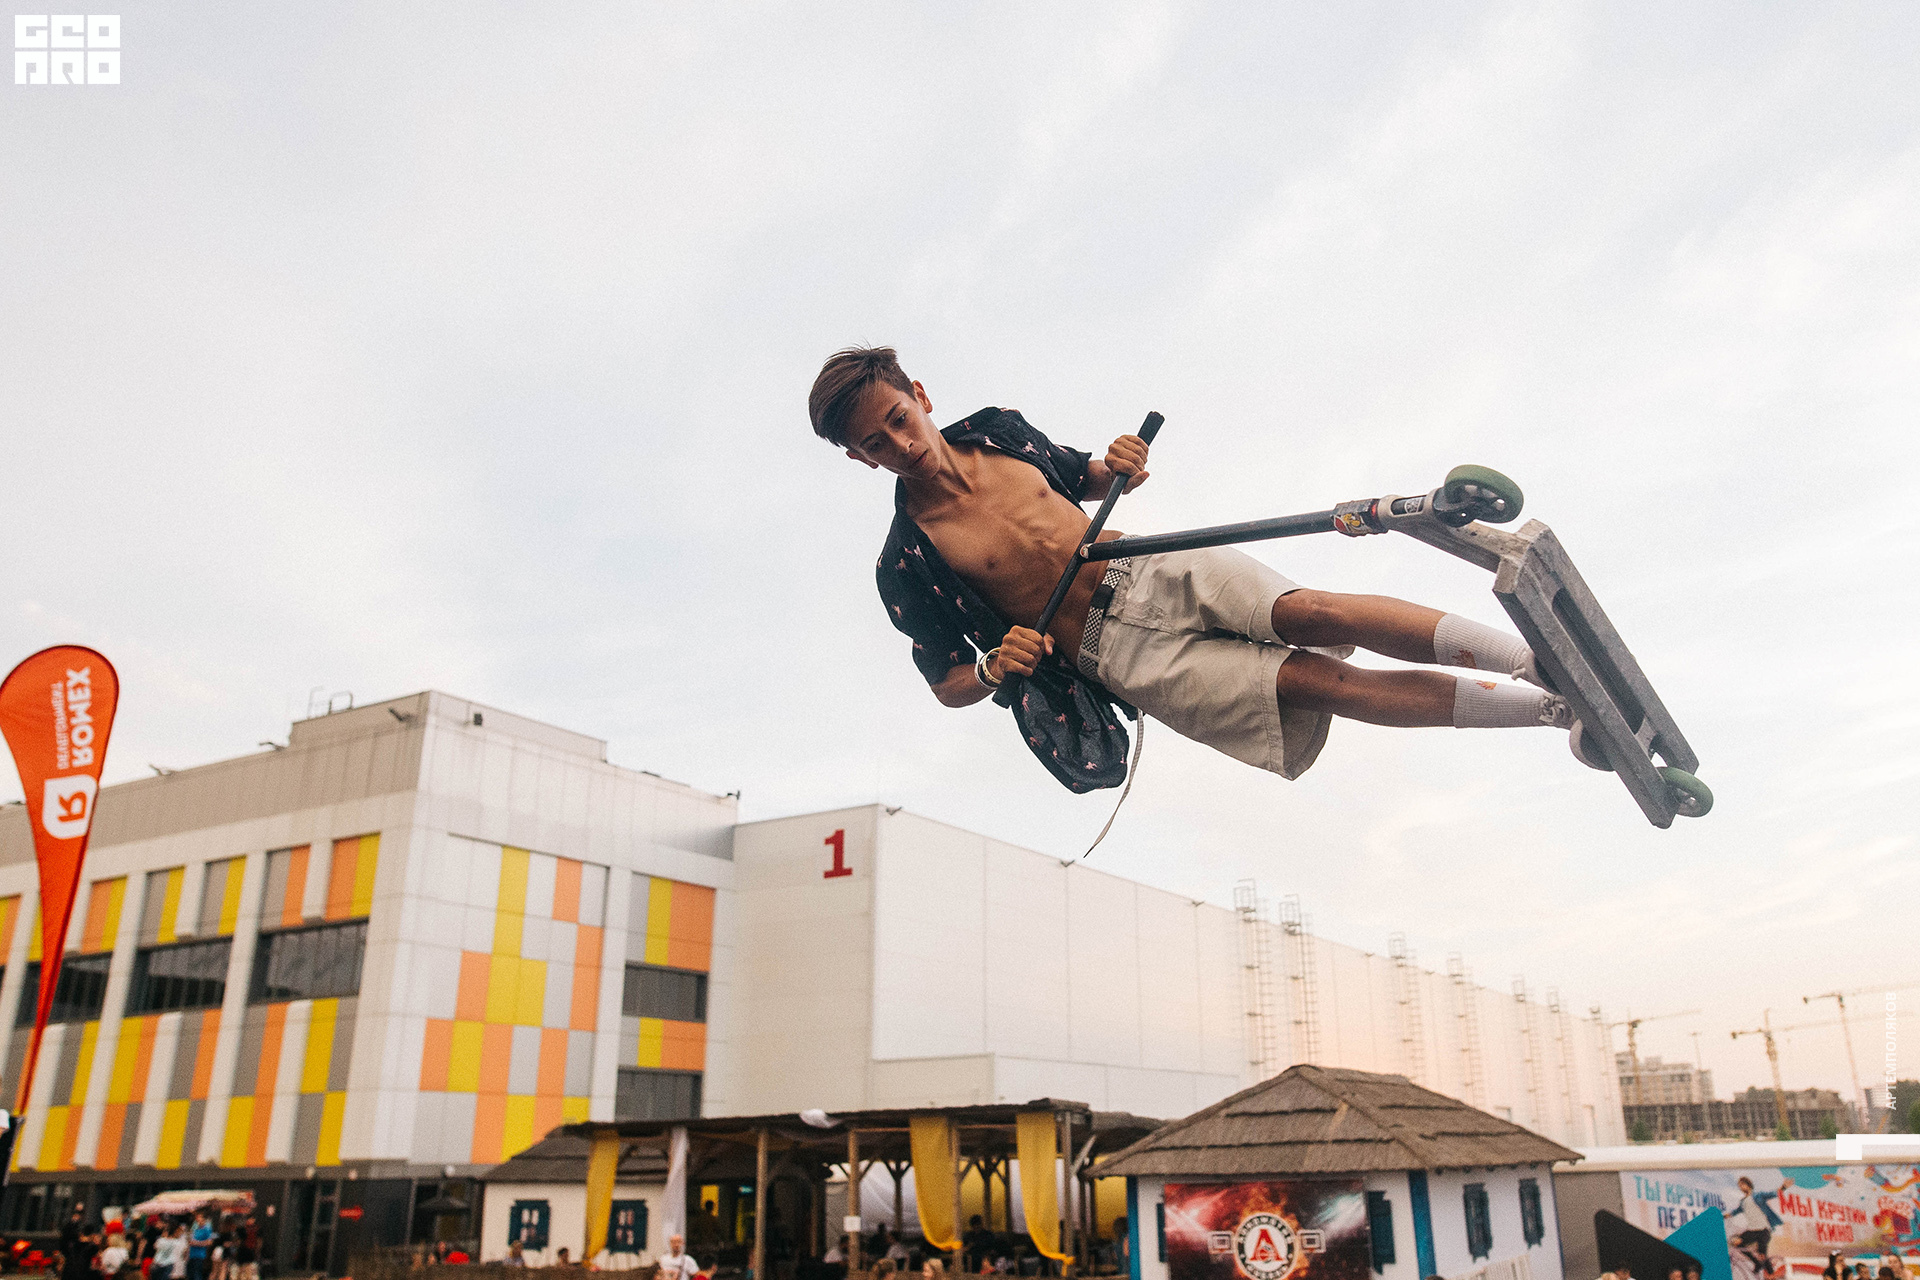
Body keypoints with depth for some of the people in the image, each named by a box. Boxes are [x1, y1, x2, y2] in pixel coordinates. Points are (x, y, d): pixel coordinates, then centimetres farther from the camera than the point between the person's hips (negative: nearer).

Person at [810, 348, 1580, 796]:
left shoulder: (995, 429, 6)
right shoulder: (905, 569, -7)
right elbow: (946, 685, 2)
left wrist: (1113, 468, -1)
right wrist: (994, 668, -22)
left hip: (1160, 571, 4)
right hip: (1113, 651, -4)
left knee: (1312, 612, -24)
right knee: (1325, 682, -19)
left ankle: (1539, 657, -21)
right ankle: (1555, 712, -15)